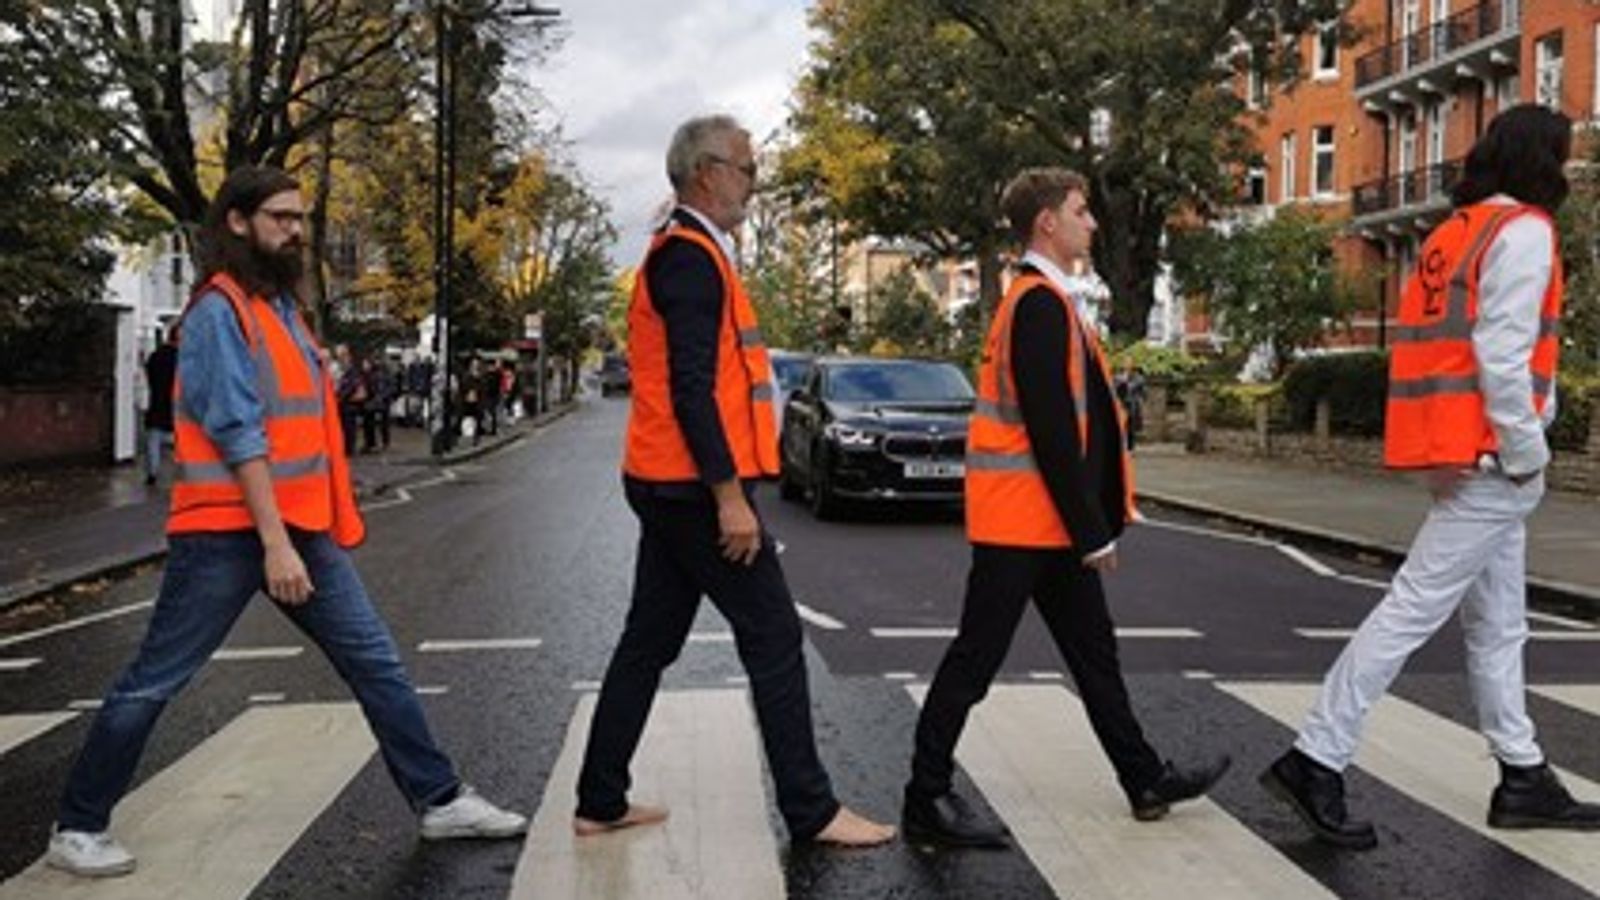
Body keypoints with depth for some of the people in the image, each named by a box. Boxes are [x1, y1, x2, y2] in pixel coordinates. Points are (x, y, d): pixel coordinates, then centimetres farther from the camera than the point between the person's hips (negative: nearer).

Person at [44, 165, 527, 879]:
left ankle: (440, 800, 13)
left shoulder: (281, 305, 17)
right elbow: (238, 432, -18)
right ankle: (77, 829, 19)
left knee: (375, 661, 6)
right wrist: (273, 542, -22)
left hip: (303, 528, 8)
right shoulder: (220, 310, -11)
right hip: (229, 532, -8)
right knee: (153, 682, 3)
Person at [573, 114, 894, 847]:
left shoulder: (686, 253, 18)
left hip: (667, 485, 10)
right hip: (695, 486, -10)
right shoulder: (692, 257, -14)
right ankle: (811, 811, 5)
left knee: (651, 640, 13)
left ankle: (600, 802, 21)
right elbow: (690, 387, -22)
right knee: (773, 636, -3)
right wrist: (730, 496, -22)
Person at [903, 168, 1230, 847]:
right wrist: (1092, 530, -17)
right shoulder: (1040, 302, -15)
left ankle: (1145, 779, 31)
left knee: (1093, 651, 18)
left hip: (1047, 522, 11)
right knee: (975, 659, -2)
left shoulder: (1043, 300, 17)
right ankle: (926, 802, 8)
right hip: (1024, 518, -11)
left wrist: (1090, 523, 17)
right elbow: (1050, 429, -21)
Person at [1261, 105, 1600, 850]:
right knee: (1413, 609, -10)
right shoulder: (1524, 231, -8)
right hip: (1489, 457, -9)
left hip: (1459, 455, 10)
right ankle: (1315, 761, -8)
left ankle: (1523, 780, 24)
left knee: (1498, 624, 14)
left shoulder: (1456, 231, 18)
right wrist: (1528, 454, -14)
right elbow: (1502, 354, -18)